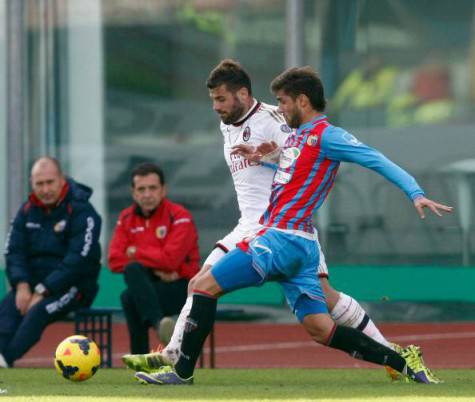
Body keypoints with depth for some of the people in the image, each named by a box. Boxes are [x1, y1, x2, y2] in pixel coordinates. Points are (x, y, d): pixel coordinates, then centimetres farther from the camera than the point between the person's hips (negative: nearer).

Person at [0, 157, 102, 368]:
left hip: (72, 287, -5)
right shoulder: (27, 210, 9)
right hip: (33, 283, 5)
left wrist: (42, 291, -22)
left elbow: (78, 261, -17)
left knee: (39, 310, -34)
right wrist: (22, 285, -14)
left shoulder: (81, 212, -9)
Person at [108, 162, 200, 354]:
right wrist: (153, 268, -14)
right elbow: (115, 261, -3)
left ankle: (140, 358, -27)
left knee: (129, 297, -30)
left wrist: (136, 253, -7)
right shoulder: (126, 218, 8)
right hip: (147, 285, 4)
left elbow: (170, 259, -21)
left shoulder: (179, 216, -8)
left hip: (180, 289, -4)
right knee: (132, 269, -30)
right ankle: (159, 322, -46)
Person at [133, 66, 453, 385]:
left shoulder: (325, 134, -8)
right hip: (300, 246, 9)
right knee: (321, 330, 6)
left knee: (204, 285, -5)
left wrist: (416, 193, -21)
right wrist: (262, 156, 17)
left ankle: (183, 371, -1)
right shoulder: (300, 135, 18)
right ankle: (404, 363, 3)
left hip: (283, 239, -9)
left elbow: (377, 160, -12)